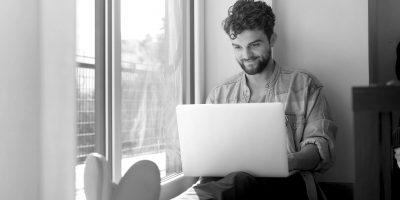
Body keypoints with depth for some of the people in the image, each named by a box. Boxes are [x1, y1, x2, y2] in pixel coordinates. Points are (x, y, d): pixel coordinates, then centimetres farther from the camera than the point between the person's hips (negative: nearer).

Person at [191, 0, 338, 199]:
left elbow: (321, 148, 1)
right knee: (207, 183, -40)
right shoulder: (219, 94, 19)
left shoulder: (305, 85, 10)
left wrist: (289, 163, -22)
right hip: (227, 177, 2)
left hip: (282, 183, -2)